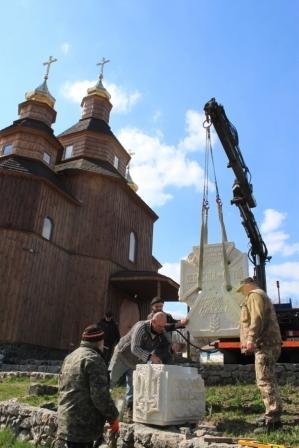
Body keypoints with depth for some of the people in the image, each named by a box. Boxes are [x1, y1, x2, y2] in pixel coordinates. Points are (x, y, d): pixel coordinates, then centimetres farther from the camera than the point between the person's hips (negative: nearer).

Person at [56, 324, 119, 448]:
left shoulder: (70, 357, 14)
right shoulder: (94, 358, -16)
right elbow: (100, 395, -21)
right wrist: (114, 417, -8)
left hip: (65, 422, 9)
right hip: (82, 425, -9)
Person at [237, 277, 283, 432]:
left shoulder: (255, 295, -6)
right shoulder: (262, 296, 26)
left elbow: (257, 319, -20)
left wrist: (251, 340, -25)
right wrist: (251, 341, 25)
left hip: (264, 344, -11)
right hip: (267, 343, 11)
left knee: (265, 380, -13)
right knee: (268, 379, 15)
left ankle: (273, 419, -13)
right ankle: (272, 414, 22)